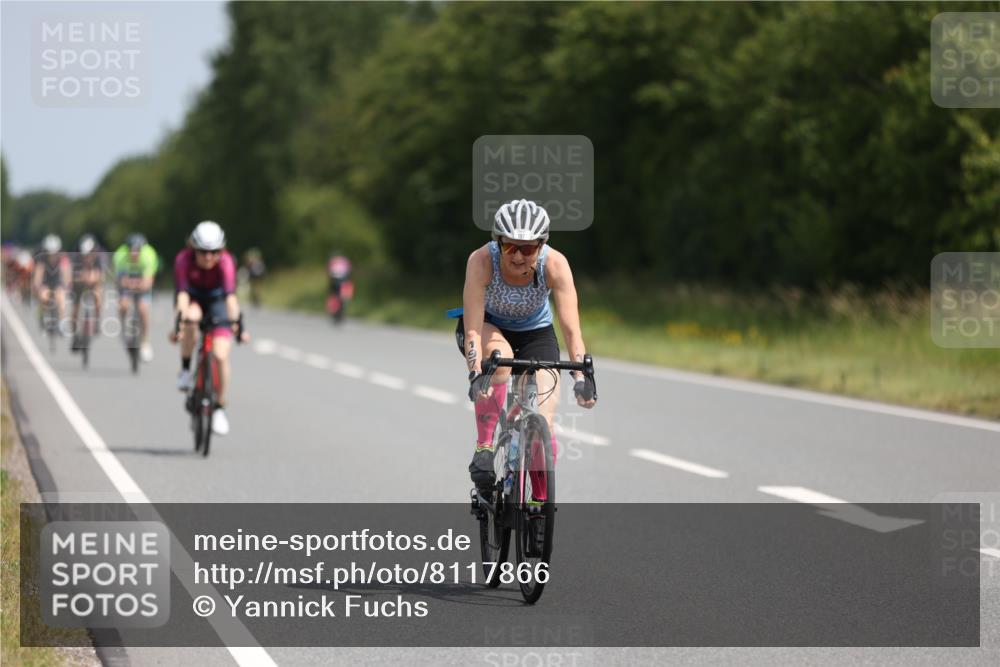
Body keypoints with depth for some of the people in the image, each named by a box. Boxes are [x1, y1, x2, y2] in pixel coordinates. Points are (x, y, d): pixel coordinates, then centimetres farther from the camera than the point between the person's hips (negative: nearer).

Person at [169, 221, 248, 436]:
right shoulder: (184, 259, -29)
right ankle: (185, 370, -18)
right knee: (191, 317, -38)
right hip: (193, 299, 0)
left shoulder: (225, 261, -30)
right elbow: (182, 293, -39)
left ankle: (220, 408, 0)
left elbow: (230, 295, -40)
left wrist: (237, 323, -53)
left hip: (216, 300, 0)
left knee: (221, 355, -16)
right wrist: (179, 323, -52)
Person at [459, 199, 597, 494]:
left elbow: (571, 328, -33)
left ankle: (541, 502, 8)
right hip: (488, 327, -1)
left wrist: (582, 376, -46)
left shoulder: (555, 264, -30)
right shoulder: (482, 260, -32)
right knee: (499, 355, -38)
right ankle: (483, 448, -24)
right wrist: (476, 374, -51)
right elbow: (473, 328, -37)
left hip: (534, 333, 1)